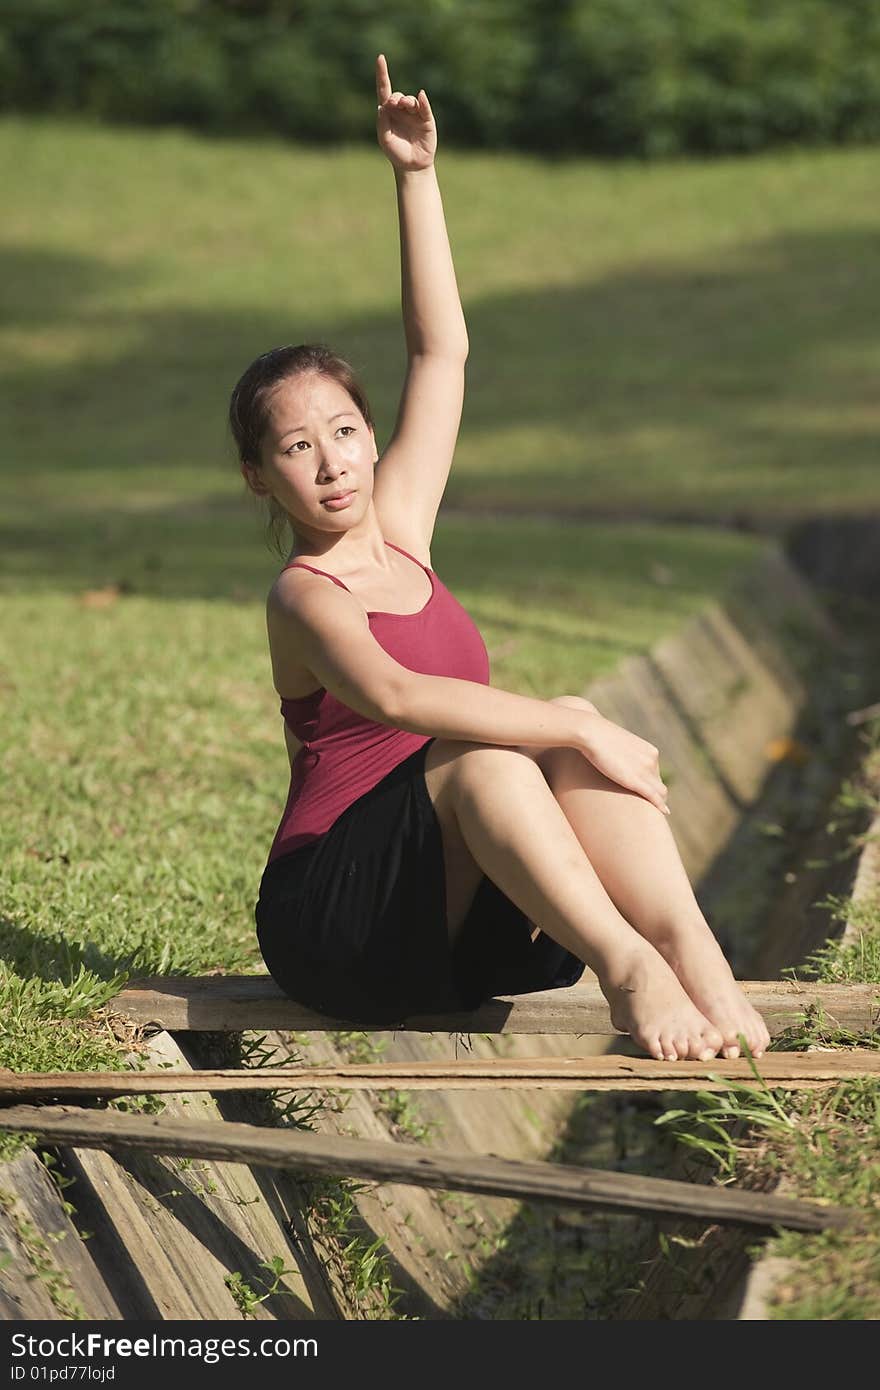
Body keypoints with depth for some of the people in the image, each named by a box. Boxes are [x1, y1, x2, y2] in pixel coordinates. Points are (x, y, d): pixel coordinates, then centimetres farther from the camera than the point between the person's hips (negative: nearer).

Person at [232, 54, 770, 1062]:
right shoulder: (303, 594, -8)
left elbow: (440, 351, 13)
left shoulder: (396, 530, 13)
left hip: (464, 923, 6)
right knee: (481, 755, -30)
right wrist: (576, 727, -32)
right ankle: (621, 963, -46)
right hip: (334, 926, -6)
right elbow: (391, 693, -31)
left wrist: (416, 176, 8)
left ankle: (688, 950, -40)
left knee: (575, 740, -20)